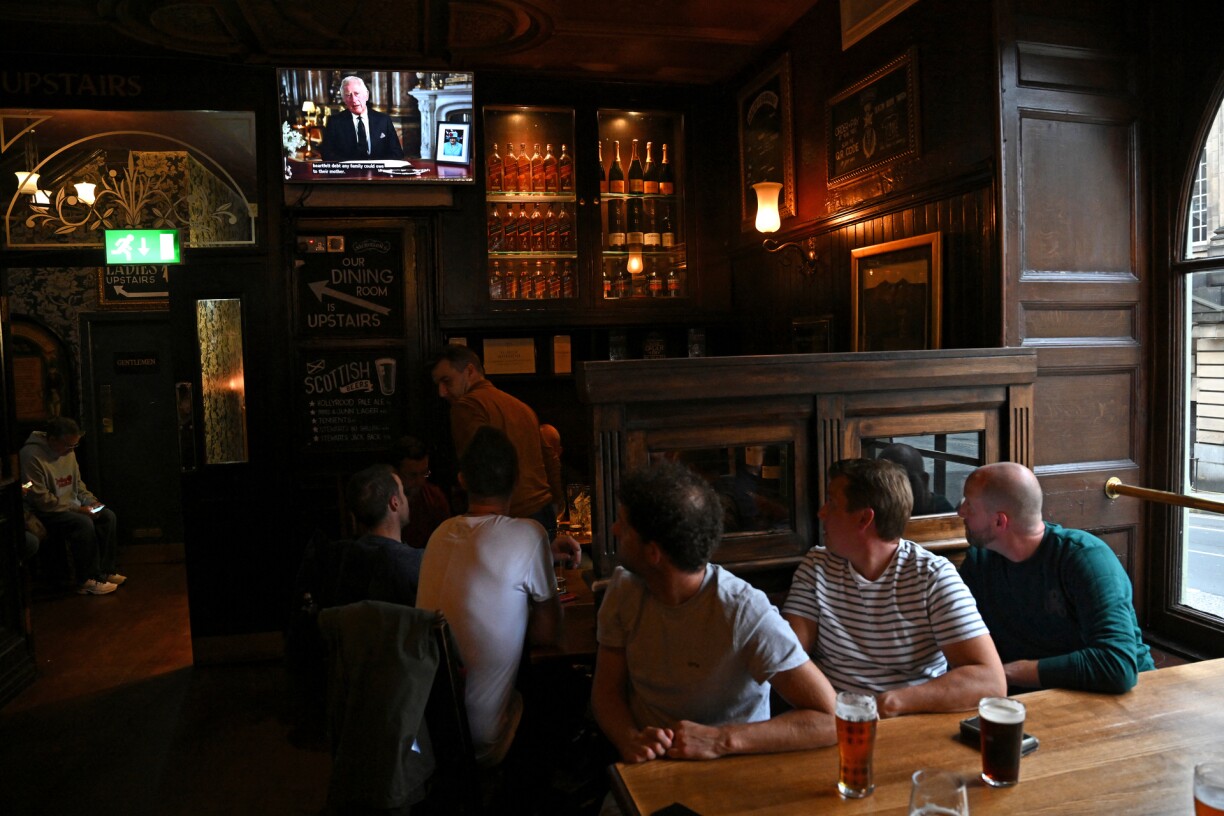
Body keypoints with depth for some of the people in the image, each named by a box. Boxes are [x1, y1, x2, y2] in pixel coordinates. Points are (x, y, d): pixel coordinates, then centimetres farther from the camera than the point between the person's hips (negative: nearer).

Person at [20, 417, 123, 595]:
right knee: (84, 523, -30)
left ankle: (105, 571, -3)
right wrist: (76, 509, -22)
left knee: (108, 516, -9)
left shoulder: (68, 452, 5)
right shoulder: (31, 455, -21)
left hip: (71, 507, 9)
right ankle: (87, 581, -19)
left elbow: (78, 483, 18)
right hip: (44, 513, -8)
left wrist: (91, 501, -1)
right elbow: (40, 499, -23)